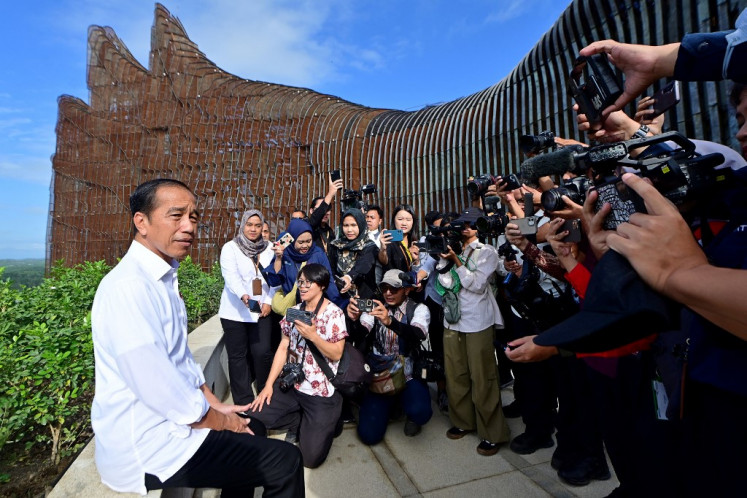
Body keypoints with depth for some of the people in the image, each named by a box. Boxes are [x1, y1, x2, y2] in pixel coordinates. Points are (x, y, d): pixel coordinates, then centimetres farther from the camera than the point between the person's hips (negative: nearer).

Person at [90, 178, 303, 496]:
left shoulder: (164, 278, 4)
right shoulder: (129, 286, -26)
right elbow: (159, 389, -28)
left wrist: (215, 404, 9)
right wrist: (221, 421, -12)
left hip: (167, 419, 9)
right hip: (144, 445, -9)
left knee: (253, 429, 25)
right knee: (285, 461, -5)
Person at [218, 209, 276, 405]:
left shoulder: (269, 248, 9)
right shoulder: (230, 247, 0)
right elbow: (231, 276, -15)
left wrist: (269, 302, -6)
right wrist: (243, 295, -32)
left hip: (262, 310, 2)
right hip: (234, 312, -1)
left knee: (263, 352, -3)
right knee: (238, 356, 4)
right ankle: (243, 401, 17)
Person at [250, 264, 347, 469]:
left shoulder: (334, 314, -10)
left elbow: (336, 354, -13)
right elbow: (283, 348, 6)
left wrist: (312, 335, -27)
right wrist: (268, 385, 0)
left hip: (321, 392, -5)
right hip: (291, 385, 6)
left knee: (311, 457, -10)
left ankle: (326, 423, 21)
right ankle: (302, 423, 12)